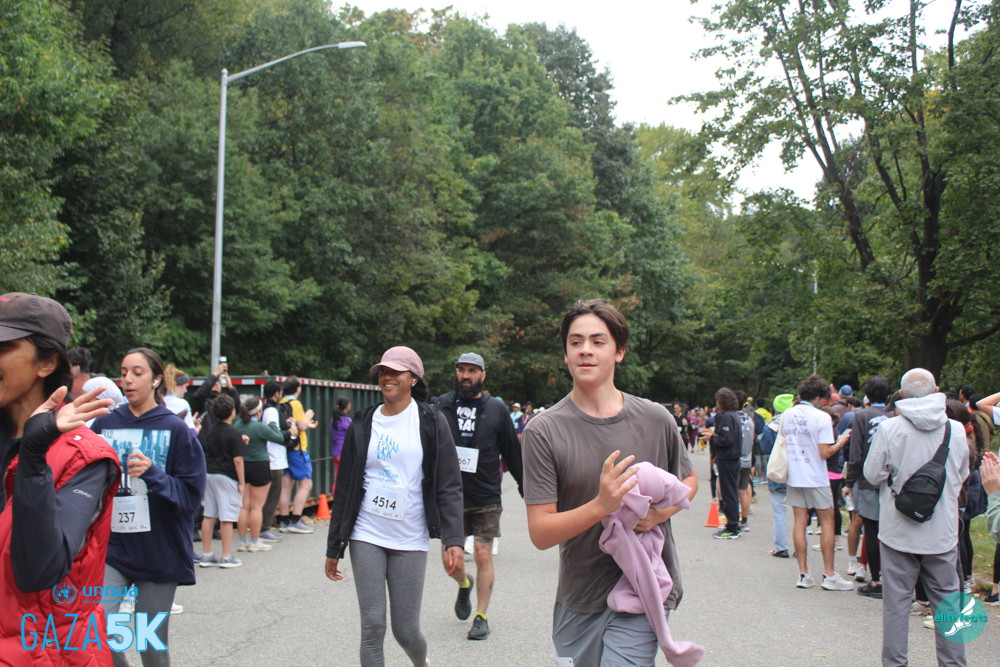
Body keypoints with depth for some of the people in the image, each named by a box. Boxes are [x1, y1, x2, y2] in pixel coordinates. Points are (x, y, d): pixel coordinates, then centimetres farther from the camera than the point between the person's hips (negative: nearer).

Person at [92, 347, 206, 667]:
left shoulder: (176, 430, -3)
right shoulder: (105, 424, 4)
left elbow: (191, 496, -7)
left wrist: (153, 474, -21)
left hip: (159, 552, -1)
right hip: (112, 545, 2)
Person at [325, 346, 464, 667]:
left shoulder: (431, 422, -1)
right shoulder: (363, 424, 7)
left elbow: (449, 486, -5)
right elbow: (345, 489, 10)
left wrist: (453, 540, -16)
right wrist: (334, 547, 10)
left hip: (410, 540, -2)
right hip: (366, 537, 2)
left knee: (406, 629, 3)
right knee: (372, 627, -4)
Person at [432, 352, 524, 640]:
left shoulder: (496, 409, 2)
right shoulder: (441, 405, 1)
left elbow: (513, 453, 8)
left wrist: (526, 488, 10)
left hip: (486, 498, -1)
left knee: (483, 556, -1)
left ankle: (481, 617, 12)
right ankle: (464, 585, 39)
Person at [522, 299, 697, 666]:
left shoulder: (655, 419, -1)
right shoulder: (543, 431, -7)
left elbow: (689, 480, 17)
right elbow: (541, 533, -11)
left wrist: (663, 511, -5)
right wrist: (602, 506, -28)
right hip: (577, 600, 1)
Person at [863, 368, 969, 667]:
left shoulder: (890, 428, -13)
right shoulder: (956, 430, -5)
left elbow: (873, 474, -6)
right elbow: (962, 474, 10)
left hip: (898, 530, -2)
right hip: (943, 532, 2)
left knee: (896, 601, 6)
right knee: (947, 601, 12)